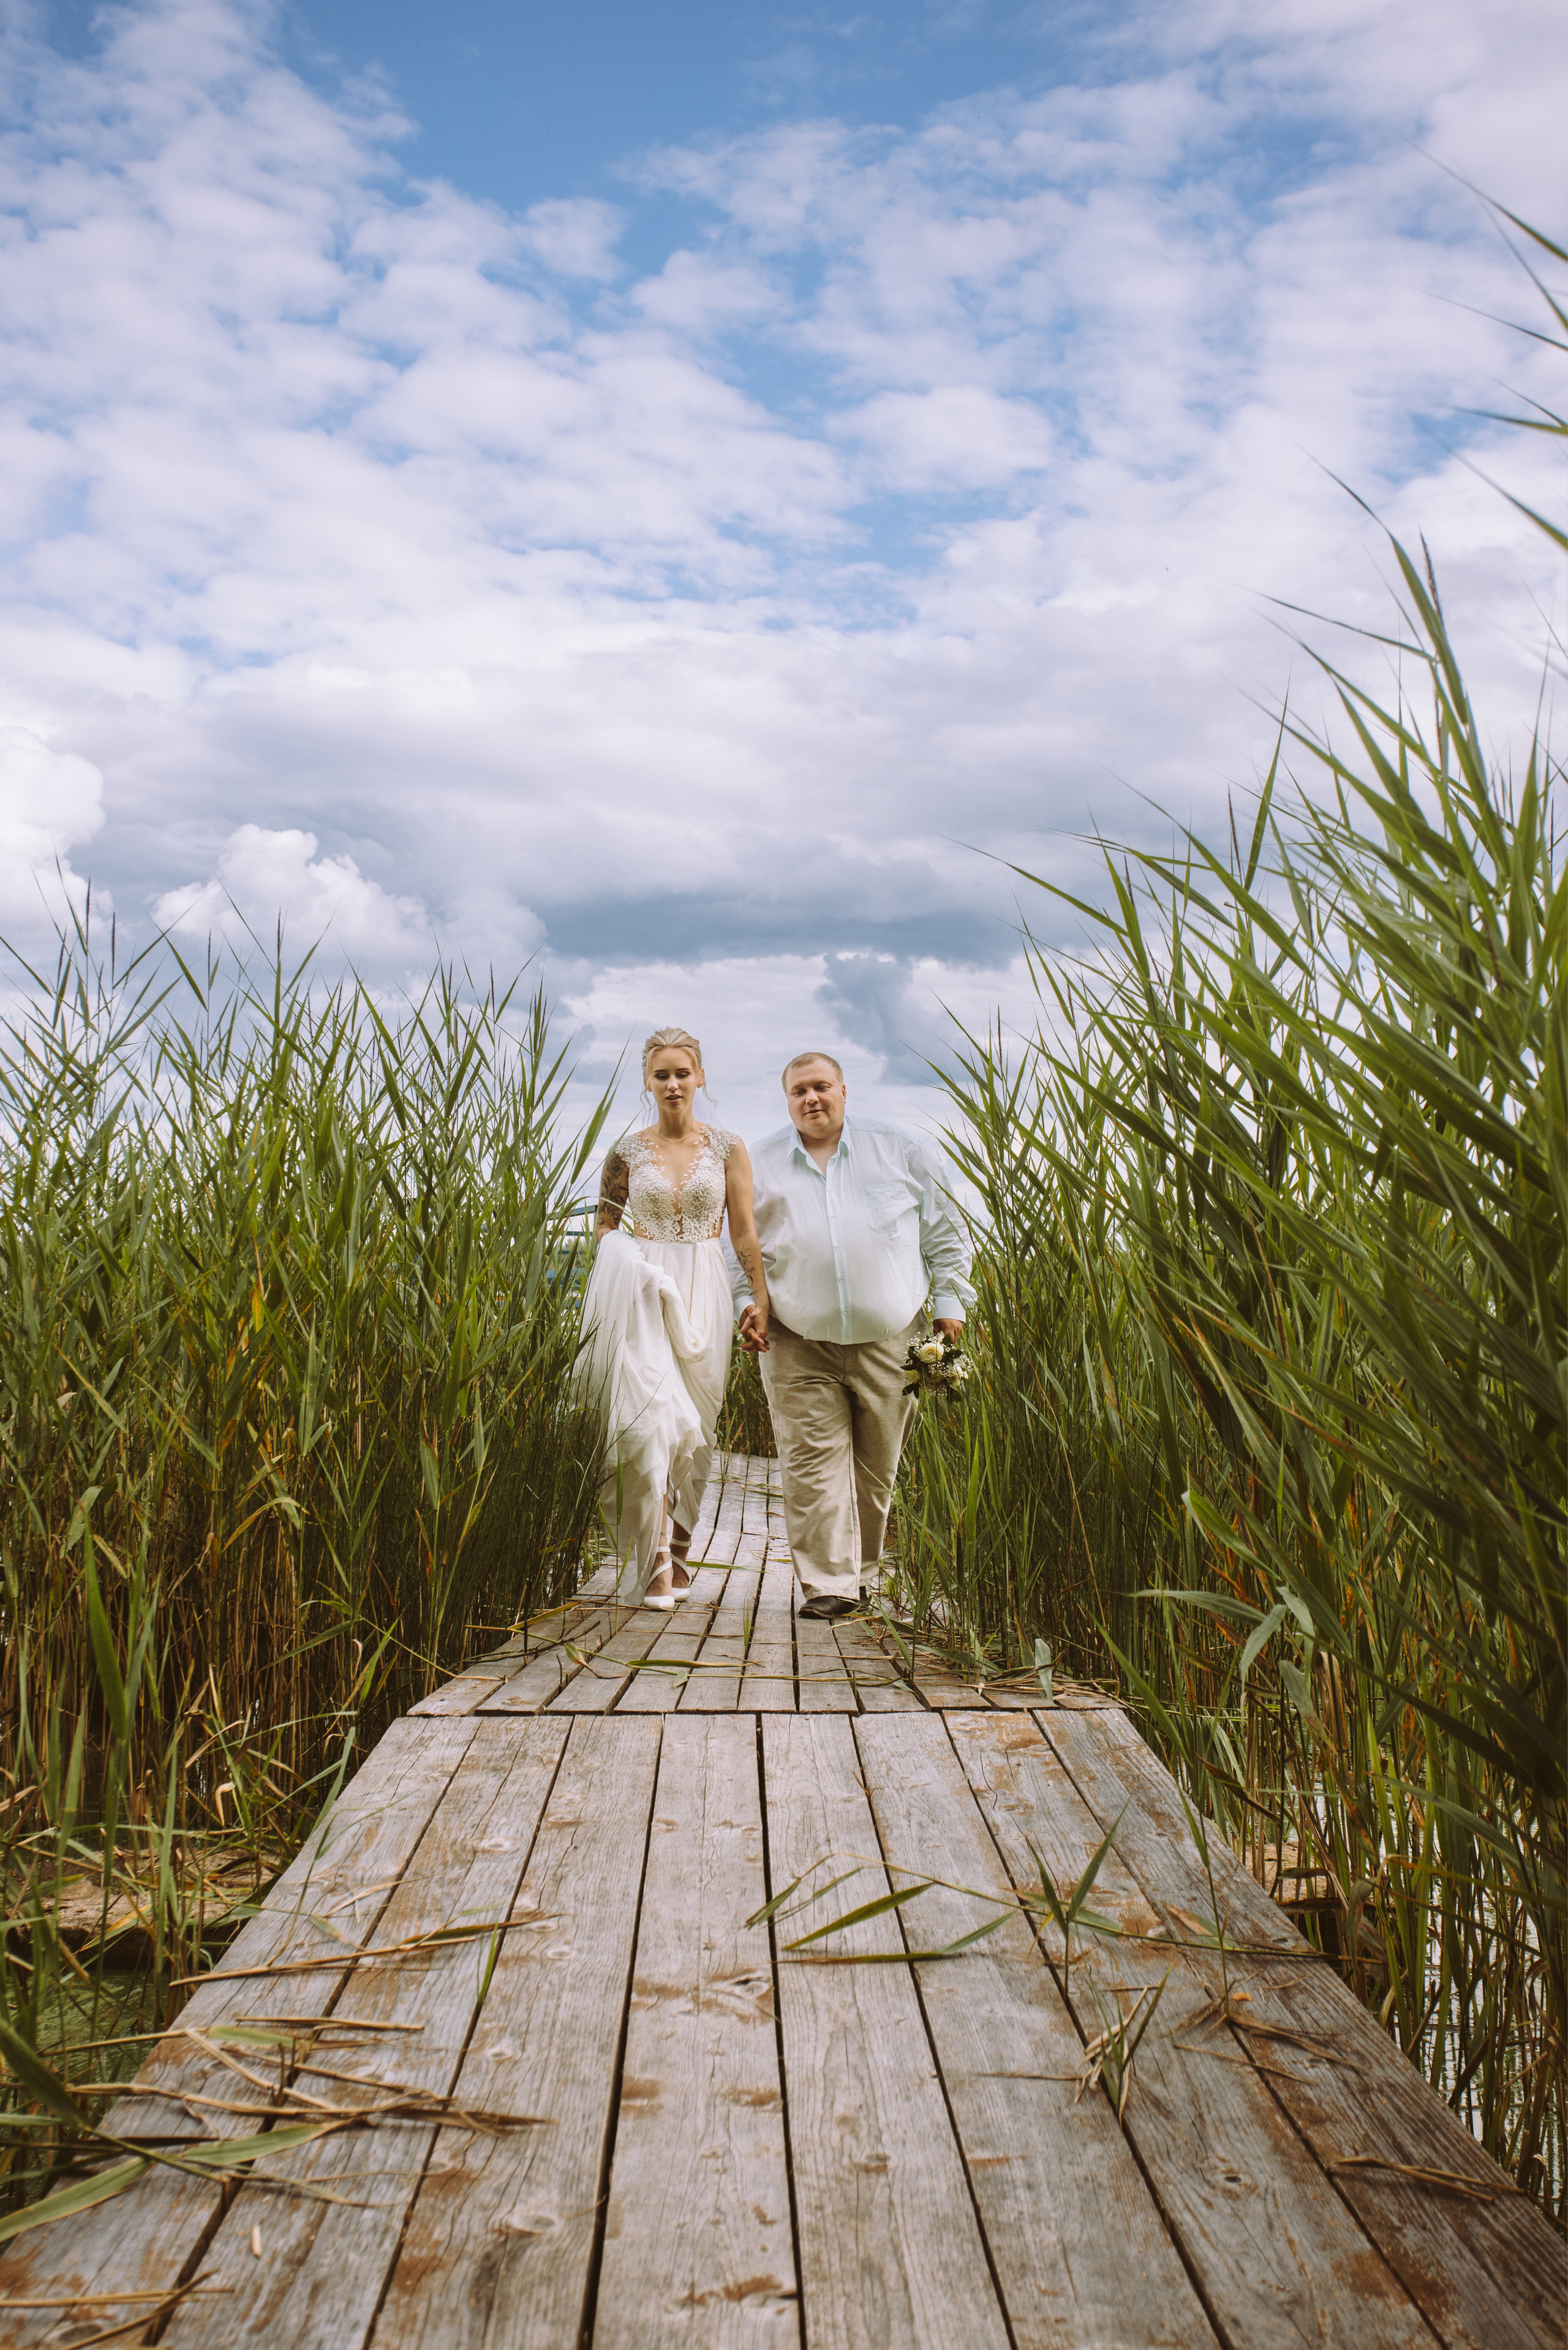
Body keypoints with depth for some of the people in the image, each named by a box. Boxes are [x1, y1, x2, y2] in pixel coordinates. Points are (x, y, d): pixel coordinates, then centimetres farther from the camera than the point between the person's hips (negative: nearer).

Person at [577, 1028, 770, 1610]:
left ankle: (676, 1549, 22)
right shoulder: (627, 1152, 5)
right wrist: (624, 1264, -5)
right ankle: (657, 1564, -15)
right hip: (642, 1294, -1)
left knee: (693, 1425, 5)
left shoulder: (726, 1148, 5)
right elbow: (606, 1225, 14)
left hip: (703, 1294, 1)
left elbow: (745, 1233, 4)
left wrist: (762, 1299, -4)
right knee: (651, 1415, -15)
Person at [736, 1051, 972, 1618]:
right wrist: (748, 1304, 0)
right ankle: (827, 1583, -3)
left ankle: (857, 1569, 23)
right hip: (798, 1343, 0)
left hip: (888, 1339, 0)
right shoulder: (760, 1165, 9)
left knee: (877, 1466, 7)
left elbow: (945, 1233, 11)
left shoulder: (901, 1151, 7)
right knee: (813, 1464, -8)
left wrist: (948, 1303, 5)